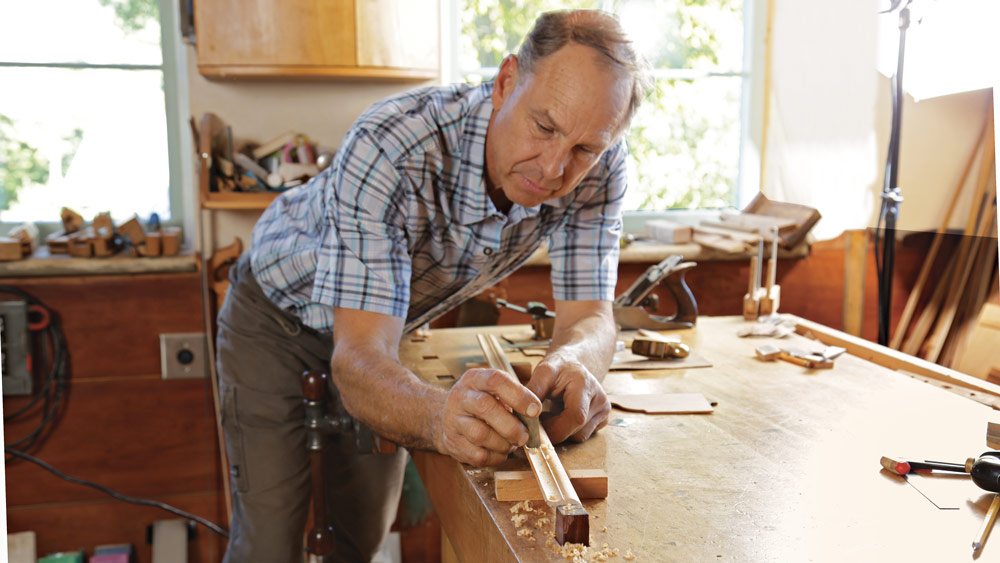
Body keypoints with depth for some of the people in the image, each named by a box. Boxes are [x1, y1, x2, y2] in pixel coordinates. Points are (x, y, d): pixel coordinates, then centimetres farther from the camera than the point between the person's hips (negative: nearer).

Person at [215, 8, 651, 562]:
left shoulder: (598, 168, -24)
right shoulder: (390, 144, -39)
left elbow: (589, 315, -24)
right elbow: (359, 355, -43)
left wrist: (572, 361, -48)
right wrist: (439, 415, -65)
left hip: (393, 322, 4)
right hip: (279, 314, -4)